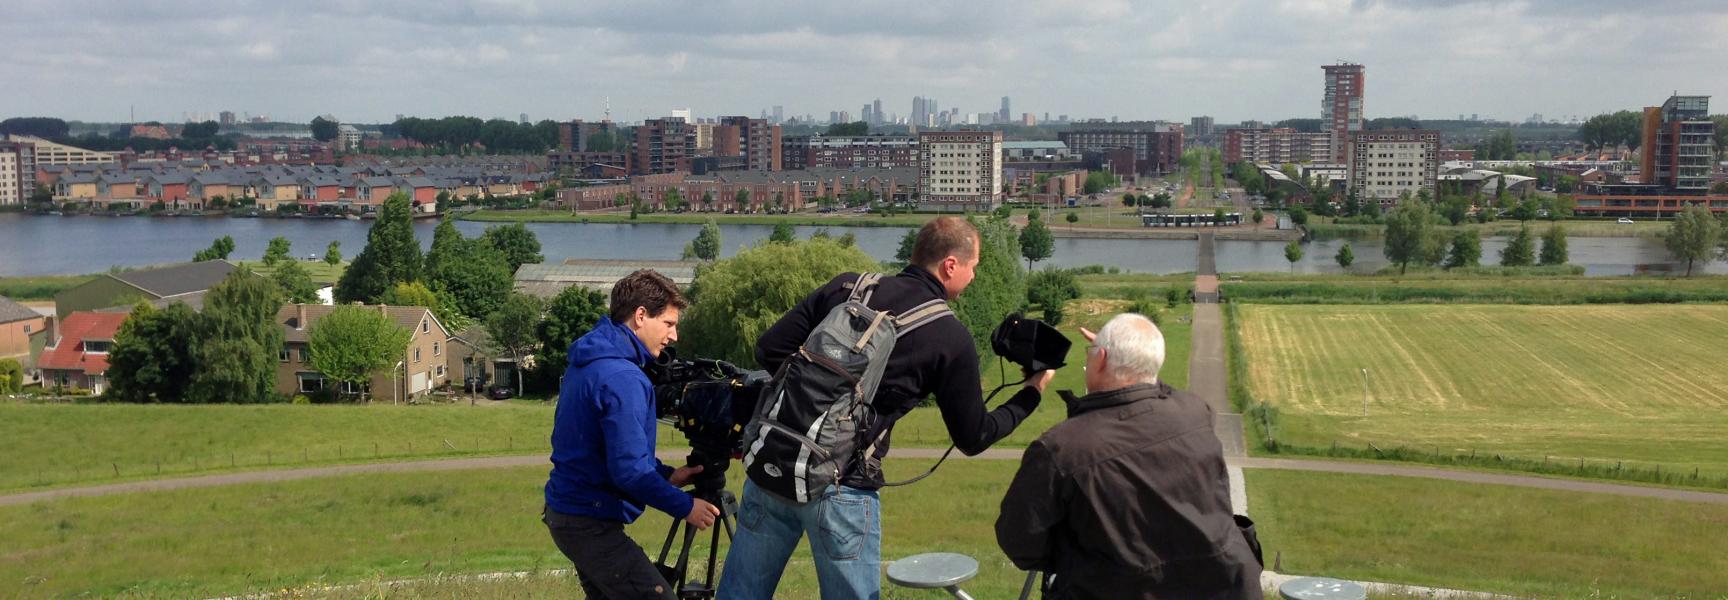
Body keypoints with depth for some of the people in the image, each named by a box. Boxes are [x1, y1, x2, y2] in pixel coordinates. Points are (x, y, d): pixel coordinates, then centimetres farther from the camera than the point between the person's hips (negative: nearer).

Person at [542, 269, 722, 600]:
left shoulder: (588, 362, 9)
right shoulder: (621, 378, -22)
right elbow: (629, 470, -25)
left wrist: (666, 474, 8)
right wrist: (684, 506, -14)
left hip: (566, 511, 10)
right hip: (591, 522, -10)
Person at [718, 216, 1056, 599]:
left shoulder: (847, 286, 5)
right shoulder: (951, 340, -4)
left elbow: (769, 350, 5)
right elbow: (973, 439, 5)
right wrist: (1031, 393, 19)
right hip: (842, 488, -4)